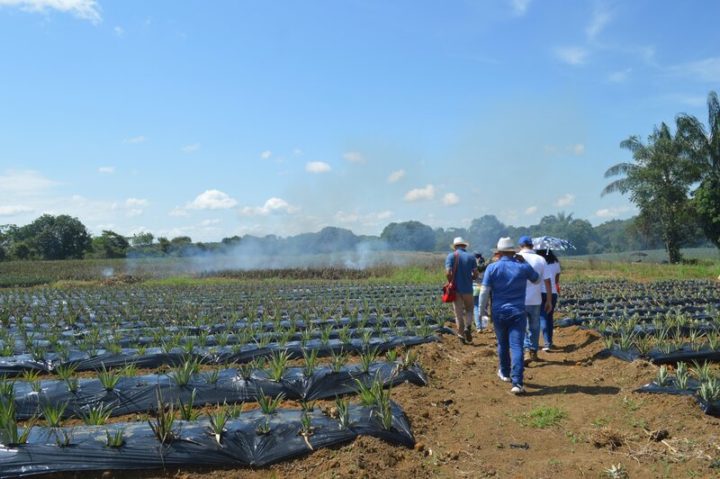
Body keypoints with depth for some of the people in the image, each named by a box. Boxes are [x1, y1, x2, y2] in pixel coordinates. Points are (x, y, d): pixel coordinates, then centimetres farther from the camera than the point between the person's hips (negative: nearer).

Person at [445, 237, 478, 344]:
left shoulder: (451, 256, -4)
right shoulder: (471, 257, 0)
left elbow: (448, 273, -14)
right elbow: (476, 274, -4)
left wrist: (451, 282, 3)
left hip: (456, 289, -1)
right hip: (468, 289, 1)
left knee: (458, 313, 8)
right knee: (469, 310, 18)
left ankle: (461, 336, 11)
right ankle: (467, 327, -6)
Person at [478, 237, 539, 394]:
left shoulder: (492, 268, -6)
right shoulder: (523, 267, -3)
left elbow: (484, 292, -9)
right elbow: (537, 279, 17)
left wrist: (482, 310, 1)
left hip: (499, 313, 1)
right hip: (518, 313, -1)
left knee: (502, 344, 20)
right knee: (517, 347, -5)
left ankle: (505, 373, 38)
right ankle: (517, 383, -13)